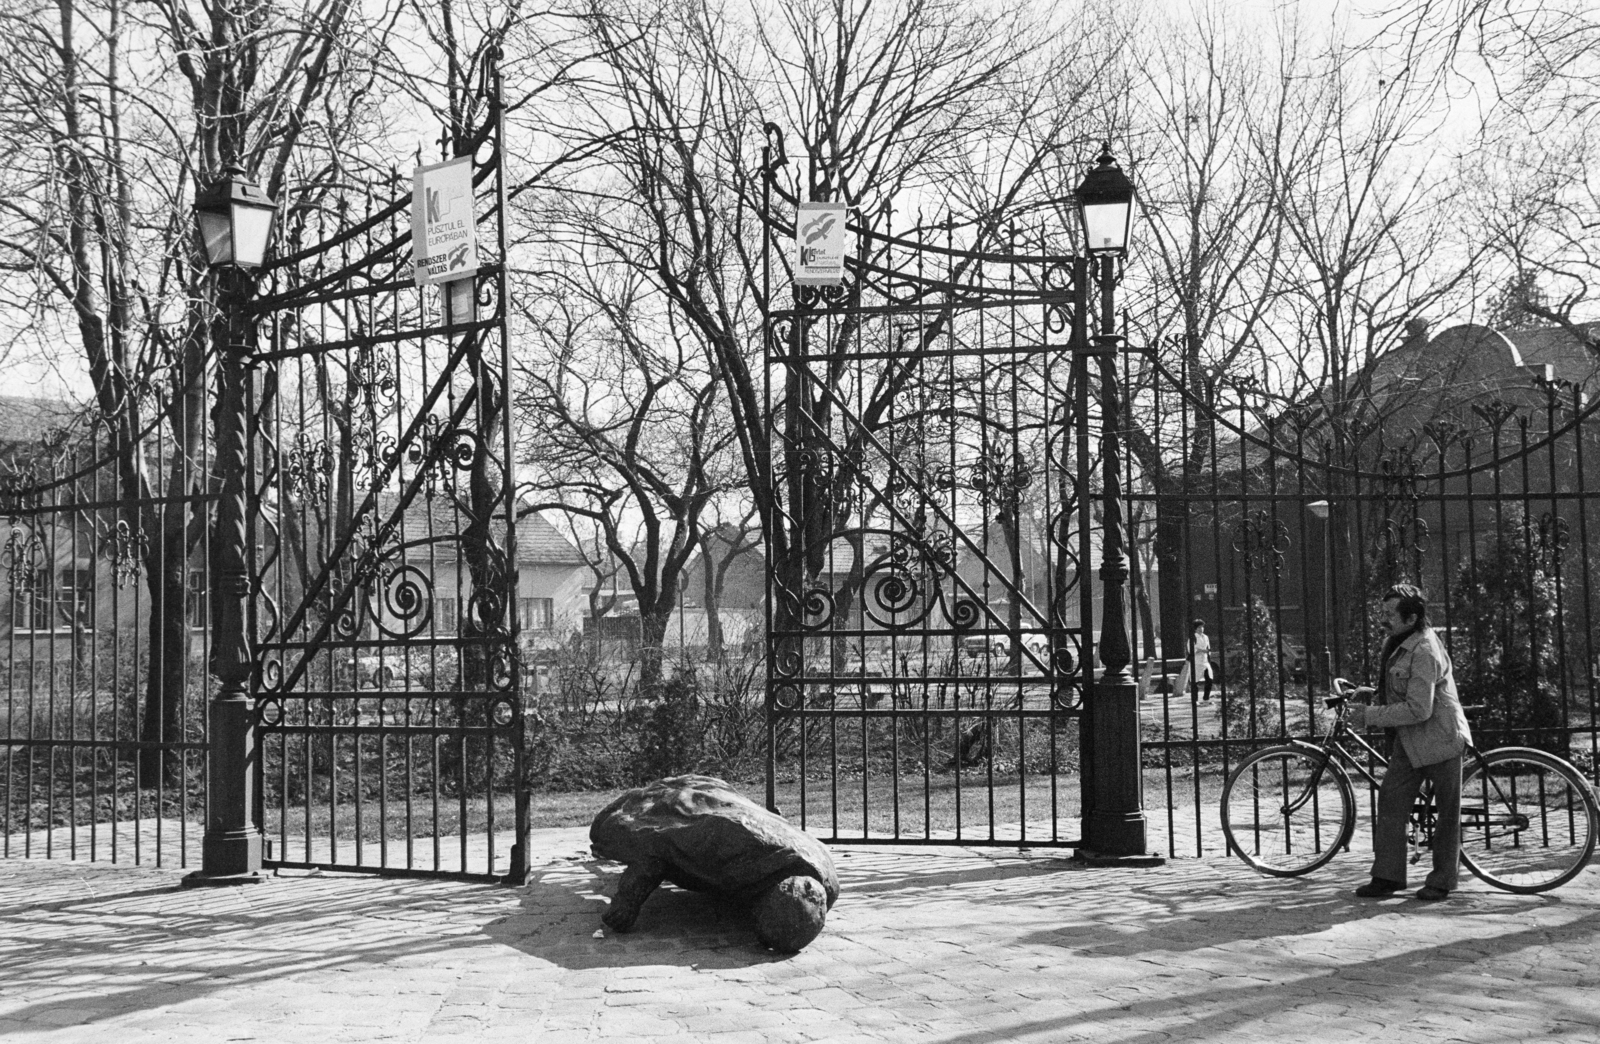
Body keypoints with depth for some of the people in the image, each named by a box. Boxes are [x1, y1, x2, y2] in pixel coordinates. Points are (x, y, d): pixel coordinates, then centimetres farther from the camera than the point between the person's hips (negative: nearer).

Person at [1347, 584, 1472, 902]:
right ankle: (1387, 876, 4)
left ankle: (1441, 881, 15)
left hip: (1439, 738, -9)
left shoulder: (1425, 652, -24)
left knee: (1446, 812, 5)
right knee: (1391, 802, 2)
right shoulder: (1397, 642, 6)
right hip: (1408, 741, 9)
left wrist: (1370, 716, -23)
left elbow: (1418, 710, -28)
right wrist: (1372, 692, 7)